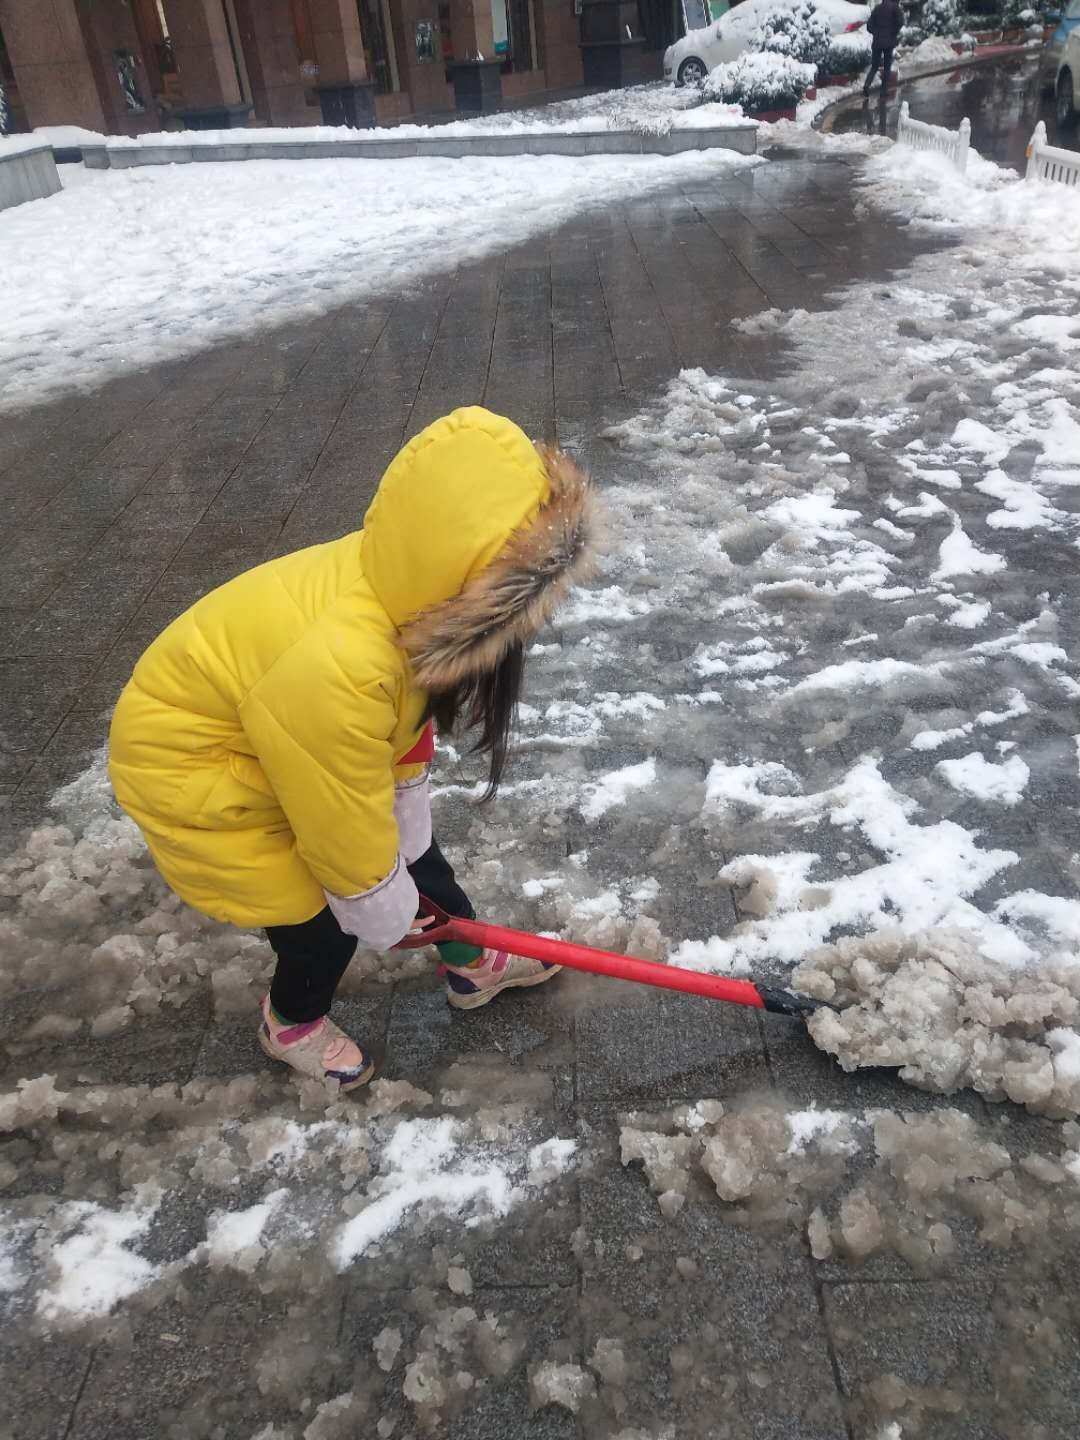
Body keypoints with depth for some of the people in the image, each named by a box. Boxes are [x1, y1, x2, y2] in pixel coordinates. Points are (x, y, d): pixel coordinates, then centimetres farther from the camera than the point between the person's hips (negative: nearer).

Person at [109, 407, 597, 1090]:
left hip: (292, 729, 8)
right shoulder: (336, 666, -45)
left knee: (414, 849, 14)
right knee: (323, 912, 4)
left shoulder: (406, 590, -20)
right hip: (194, 765, -7)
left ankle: (473, 964, 38)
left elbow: (406, 724, -4)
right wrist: (387, 915, -9)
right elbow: (343, 826, -28)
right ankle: (292, 1023, 37)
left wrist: (407, 850, 4)